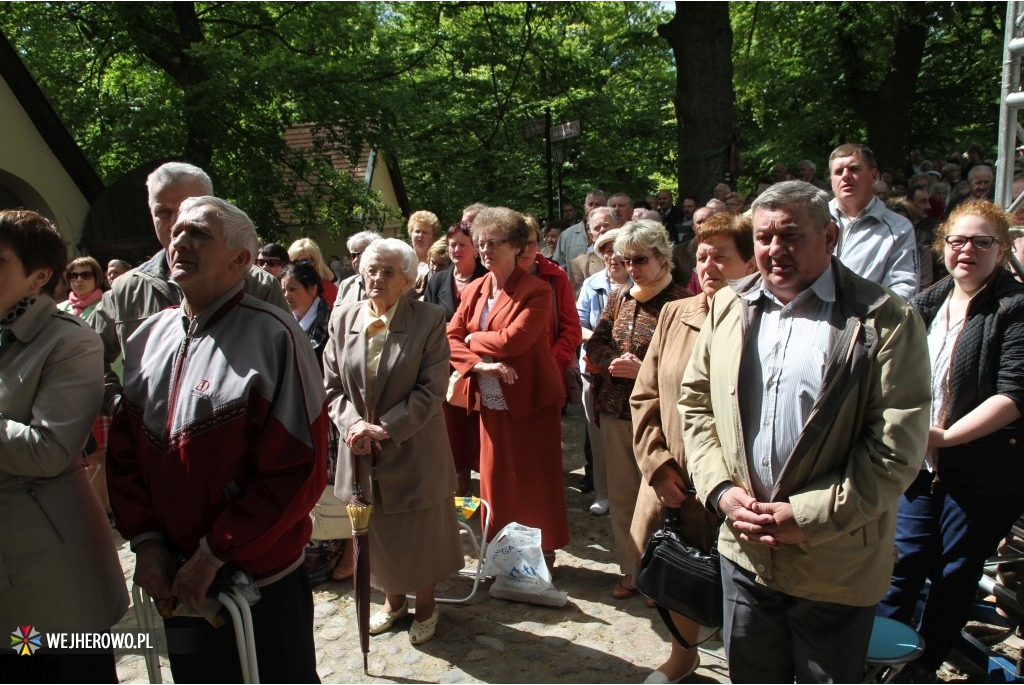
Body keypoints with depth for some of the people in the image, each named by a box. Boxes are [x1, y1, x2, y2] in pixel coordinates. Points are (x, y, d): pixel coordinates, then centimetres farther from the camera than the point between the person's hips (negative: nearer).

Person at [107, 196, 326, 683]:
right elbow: (123, 451, 8)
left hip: (261, 579, -5)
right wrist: (144, 539, -3)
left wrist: (215, 553, -16)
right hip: (174, 581, 5)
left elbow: (299, 469, -19)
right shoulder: (147, 339, 3)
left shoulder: (273, 337, -17)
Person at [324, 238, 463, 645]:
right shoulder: (343, 318, 0)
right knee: (378, 533, 19)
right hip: (361, 451, 4)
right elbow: (333, 386, 3)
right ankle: (393, 599, 44)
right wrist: (353, 424, -15)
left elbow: (431, 390, -15)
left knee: (420, 533, 14)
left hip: (413, 449, -3)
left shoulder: (428, 320, -12)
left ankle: (425, 604, 39)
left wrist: (383, 428, -21)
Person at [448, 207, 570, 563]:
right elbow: (451, 339, 2)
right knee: (495, 479, 11)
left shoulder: (537, 291, -11)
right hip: (491, 400, 5)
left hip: (531, 399, -5)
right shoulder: (473, 290, 8)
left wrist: (473, 338, -6)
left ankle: (544, 553, 24)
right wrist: (481, 364, -16)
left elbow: (514, 339, -22)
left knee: (536, 480, 6)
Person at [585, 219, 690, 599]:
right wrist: (615, 362, -10)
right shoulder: (620, 298, 11)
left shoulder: (680, 302, -10)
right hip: (615, 412, 6)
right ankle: (629, 569, 29)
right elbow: (595, 344, 9)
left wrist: (642, 370, -22)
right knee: (621, 493, 14)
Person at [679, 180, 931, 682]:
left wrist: (809, 516, -18)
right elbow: (695, 402, 6)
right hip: (744, 550, 4)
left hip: (836, 563, -3)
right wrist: (720, 489, -6)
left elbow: (896, 446, -15)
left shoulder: (886, 321, -12)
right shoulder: (728, 305, 4)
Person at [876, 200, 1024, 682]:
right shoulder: (927, 304, 7)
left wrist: (946, 436, -20)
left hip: (985, 473, -4)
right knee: (904, 561, 12)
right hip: (921, 462, 5)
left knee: (955, 574, 11)